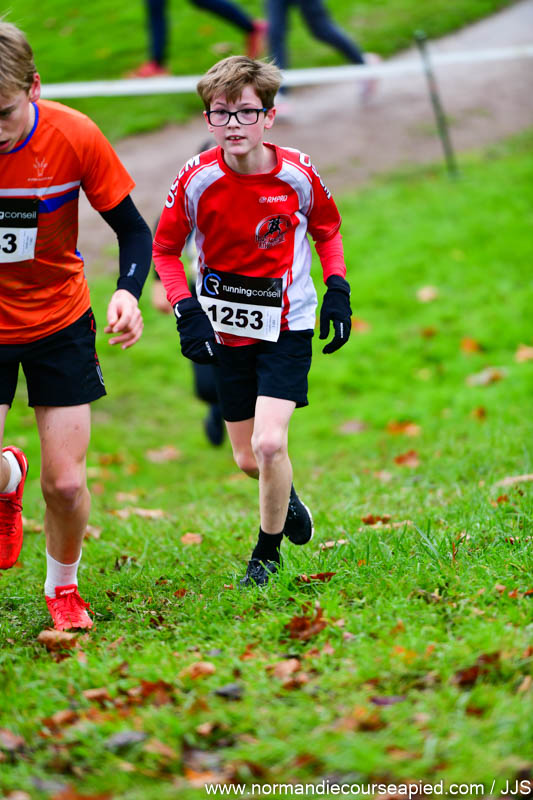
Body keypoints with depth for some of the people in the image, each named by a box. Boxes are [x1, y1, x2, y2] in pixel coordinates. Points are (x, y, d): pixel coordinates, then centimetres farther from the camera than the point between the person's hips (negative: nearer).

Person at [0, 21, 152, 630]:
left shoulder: (74, 136, -19)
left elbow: (132, 228, -7)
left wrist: (128, 292, -26)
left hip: (60, 323, 0)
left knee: (65, 484, -4)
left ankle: (62, 588, 26)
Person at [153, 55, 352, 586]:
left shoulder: (299, 175, -13)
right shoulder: (196, 180, -14)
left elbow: (327, 231, 8)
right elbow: (164, 248, 0)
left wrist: (337, 291, -3)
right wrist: (186, 313, -12)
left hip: (287, 327, -2)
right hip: (225, 331, 2)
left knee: (269, 443, -17)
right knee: (247, 458, 9)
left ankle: (268, 551, 6)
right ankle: (286, 497, 45)